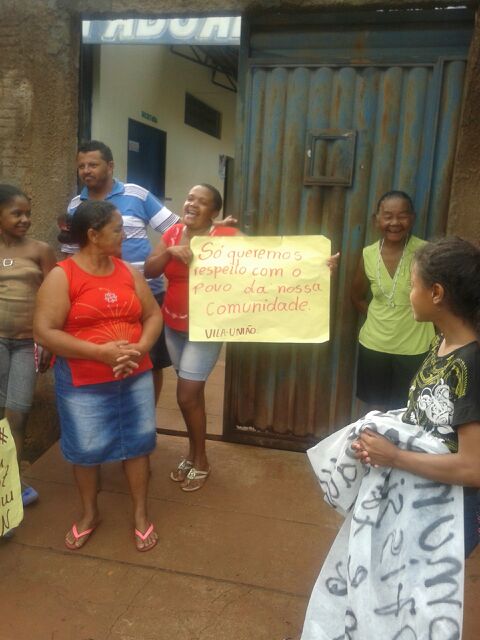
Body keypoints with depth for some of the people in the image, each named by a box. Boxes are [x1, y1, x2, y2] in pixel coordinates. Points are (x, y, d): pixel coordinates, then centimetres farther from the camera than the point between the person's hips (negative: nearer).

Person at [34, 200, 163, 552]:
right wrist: (100, 352, -22)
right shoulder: (61, 276, -11)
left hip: (135, 377, 4)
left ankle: (141, 514, 31)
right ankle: (89, 513, 37)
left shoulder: (129, 271, 4)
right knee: (85, 449, 12)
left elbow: (153, 315, 5)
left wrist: (141, 348, -14)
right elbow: (45, 331, -16)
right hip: (84, 384, -3)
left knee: (138, 443, 11)